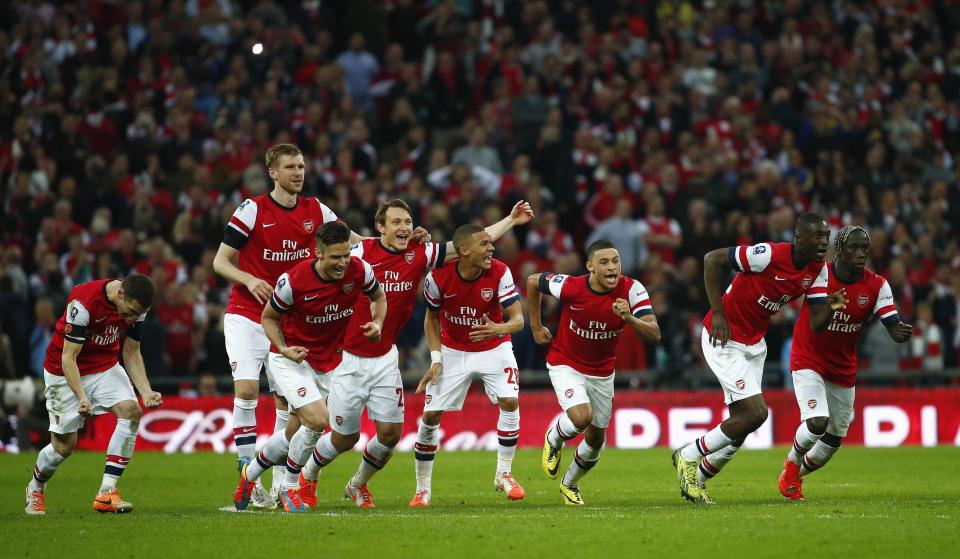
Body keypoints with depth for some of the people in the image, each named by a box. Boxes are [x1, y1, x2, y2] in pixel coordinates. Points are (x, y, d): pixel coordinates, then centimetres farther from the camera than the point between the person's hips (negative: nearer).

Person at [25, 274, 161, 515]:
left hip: (106, 367, 5)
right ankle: (36, 489, 31)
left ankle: (106, 493, -19)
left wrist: (146, 392, -13)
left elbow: (131, 354, 1)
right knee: (65, 444, -3)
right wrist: (82, 397, -37)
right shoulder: (83, 303, -31)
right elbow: (68, 357, -26)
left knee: (131, 411, -21)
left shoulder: (136, 305, -12)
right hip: (65, 371, -5)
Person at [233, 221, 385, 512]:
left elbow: (378, 297, 8)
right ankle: (290, 486, 1)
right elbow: (268, 316, -6)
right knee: (317, 420, -22)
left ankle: (250, 473, 36)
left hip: (330, 361, 5)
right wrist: (283, 349, -21)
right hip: (292, 358, -5)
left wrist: (378, 323, -12)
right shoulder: (293, 281, -25)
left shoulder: (359, 270, -15)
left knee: (296, 432, 9)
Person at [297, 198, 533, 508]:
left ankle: (358, 484, 27)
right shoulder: (362, 251, -14)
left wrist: (511, 221, 0)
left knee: (390, 432, -1)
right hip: (349, 358, -4)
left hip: (385, 359, 4)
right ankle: (307, 477, 33)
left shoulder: (419, 254, -1)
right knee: (345, 438, 4)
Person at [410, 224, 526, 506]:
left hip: (493, 347, 0)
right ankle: (422, 489, 9)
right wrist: (436, 359, -11)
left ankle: (504, 474, -3)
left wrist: (498, 329, -45)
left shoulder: (499, 272, -21)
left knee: (510, 401, -21)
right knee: (431, 415, -6)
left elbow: (518, 319, -23)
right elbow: (431, 318, -2)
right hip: (453, 350, 0)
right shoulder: (438, 277, -20)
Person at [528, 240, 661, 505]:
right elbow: (533, 282, -4)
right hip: (565, 365, -3)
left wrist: (629, 318, -45)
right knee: (582, 417, -28)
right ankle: (553, 440, 8)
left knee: (595, 439, 12)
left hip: (602, 372, 3)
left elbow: (654, 335, -27)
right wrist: (536, 326, 4)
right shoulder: (570, 287, -24)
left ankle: (570, 484, 40)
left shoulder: (631, 290, -21)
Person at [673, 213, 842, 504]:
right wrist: (718, 314, -21)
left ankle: (695, 479, 29)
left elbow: (817, 323, -3)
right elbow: (712, 259, -20)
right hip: (724, 338, -8)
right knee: (755, 413, -16)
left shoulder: (818, 270, -2)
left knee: (744, 420, 10)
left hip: (754, 343, 8)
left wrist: (830, 305, -27)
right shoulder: (770, 254, -25)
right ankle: (689, 456, 3)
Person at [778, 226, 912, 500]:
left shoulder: (876, 286, -11)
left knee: (834, 439, 12)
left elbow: (893, 328, -18)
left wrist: (902, 332, -40)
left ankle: (796, 476, 40)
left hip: (843, 370, 4)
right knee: (817, 423, -24)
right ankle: (791, 465, 7)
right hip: (808, 361, -4)